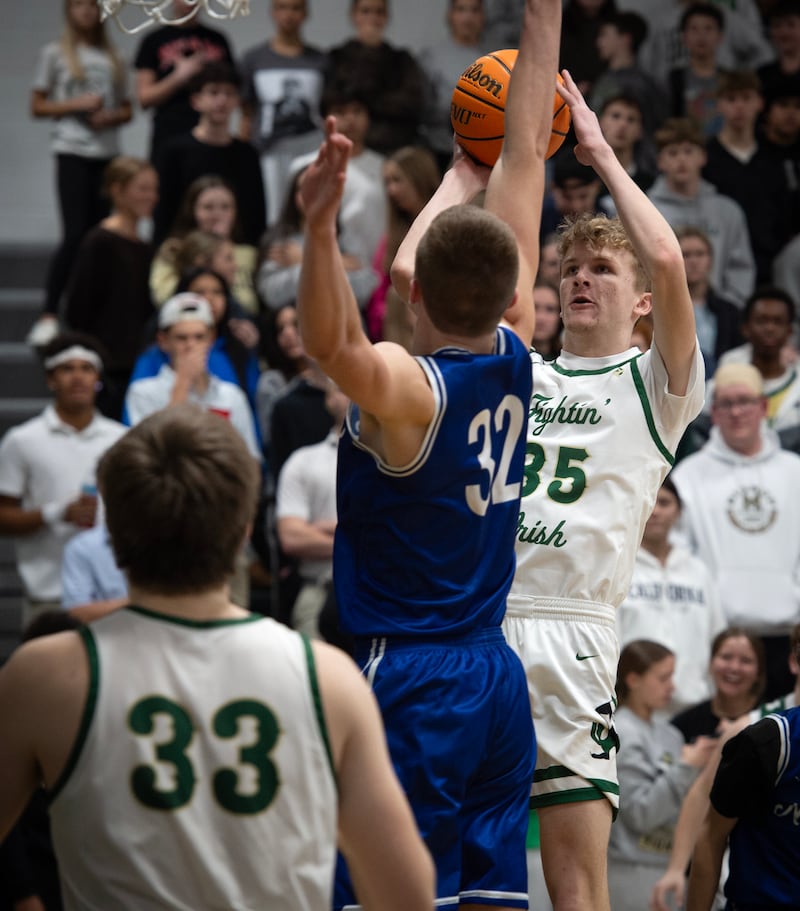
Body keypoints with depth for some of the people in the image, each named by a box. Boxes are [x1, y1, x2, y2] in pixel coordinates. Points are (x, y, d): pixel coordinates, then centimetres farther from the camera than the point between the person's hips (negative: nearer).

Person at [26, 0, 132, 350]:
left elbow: (126, 109, 18)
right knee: (75, 235, -15)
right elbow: (37, 107, 2)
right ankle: (48, 317, -13)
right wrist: (77, 104, -12)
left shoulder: (111, 58, 15)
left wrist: (110, 116, -5)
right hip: (72, 151, -4)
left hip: (107, 153, 4)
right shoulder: (55, 54, 5)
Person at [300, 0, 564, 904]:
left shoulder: (405, 388, -15)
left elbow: (329, 340, -41)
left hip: (409, 685, -7)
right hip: (497, 678, 7)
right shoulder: (515, 357, 2)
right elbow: (526, 154, 10)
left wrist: (320, 226, -56)